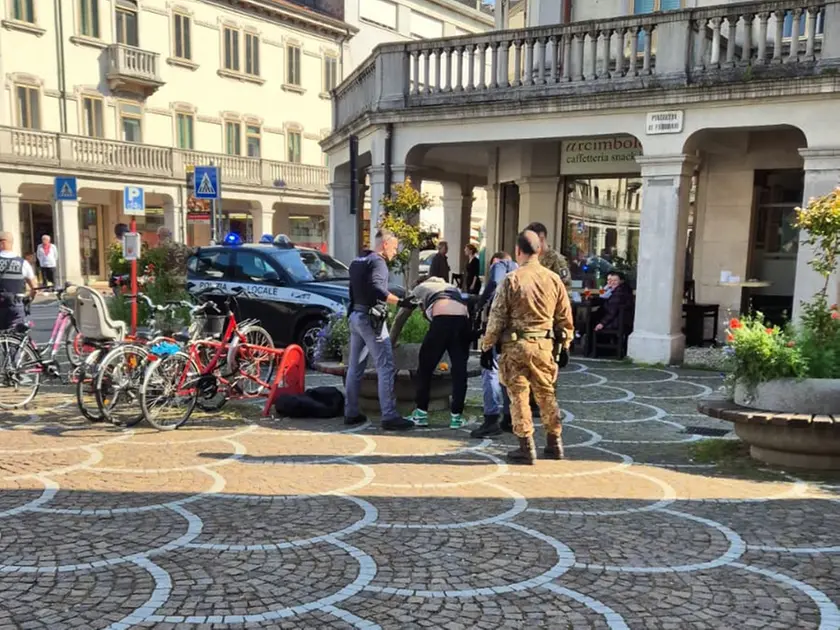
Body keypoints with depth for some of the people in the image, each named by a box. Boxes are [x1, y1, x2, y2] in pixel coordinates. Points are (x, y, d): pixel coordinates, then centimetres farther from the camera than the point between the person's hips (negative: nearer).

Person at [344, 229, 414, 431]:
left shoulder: (358, 261, 17)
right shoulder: (378, 261, -11)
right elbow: (377, 288, -27)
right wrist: (400, 301, -30)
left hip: (355, 315, 10)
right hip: (370, 318, -10)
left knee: (355, 366, 13)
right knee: (385, 367, -8)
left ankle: (351, 413, 18)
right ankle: (389, 416, -10)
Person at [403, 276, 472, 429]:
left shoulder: (419, 288, 31)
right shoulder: (452, 288, 39)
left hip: (442, 319, -3)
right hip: (463, 319, 4)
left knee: (426, 367, 11)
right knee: (459, 369, 12)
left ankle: (421, 413, 15)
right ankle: (456, 416, 12)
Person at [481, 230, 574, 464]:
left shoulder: (511, 280, -8)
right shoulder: (554, 279, 3)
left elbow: (497, 317, -7)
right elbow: (565, 318, 10)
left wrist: (487, 346, 1)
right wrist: (564, 346, 20)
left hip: (516, 345, -4)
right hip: (545, 345, 4)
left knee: (519, 395, 4)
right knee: (546, 394, 17)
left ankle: (526, 448, 7)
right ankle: (554, 444, 25)